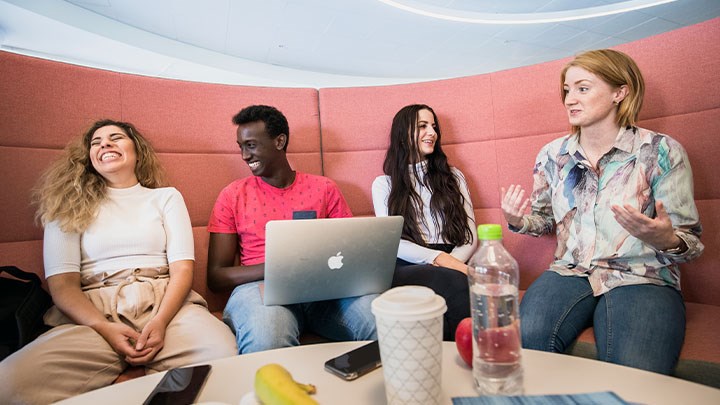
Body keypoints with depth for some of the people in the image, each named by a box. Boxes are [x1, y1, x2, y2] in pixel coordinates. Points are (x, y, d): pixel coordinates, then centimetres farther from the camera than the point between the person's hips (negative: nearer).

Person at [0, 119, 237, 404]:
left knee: (225, 356, -32)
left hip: (165, 302, 0)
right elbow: (62, 283, 4)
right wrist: (105, 329, -16)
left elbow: (182, 268, 4)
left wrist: (160, 321, -15)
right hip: (93, 312, 1)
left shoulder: (166, 197, 15)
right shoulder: (69, 205, 15)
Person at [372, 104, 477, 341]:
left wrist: (452, 262, -11)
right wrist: (439, 259, -16)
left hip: (452, 263, 2)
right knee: (455, 284, -36)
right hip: (407, 268, -2)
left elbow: (470, 236, 12)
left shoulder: (453, 177, 22)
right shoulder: (384, 184, 15)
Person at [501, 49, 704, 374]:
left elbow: (689, 240, 1)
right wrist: (518, 221, -5)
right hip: (570, 272, 2)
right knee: (526, 338, -28)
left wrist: (666, 240, -24)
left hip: (643, 278, -2)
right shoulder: (552, 154, 8)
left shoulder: (661, 151, -2)